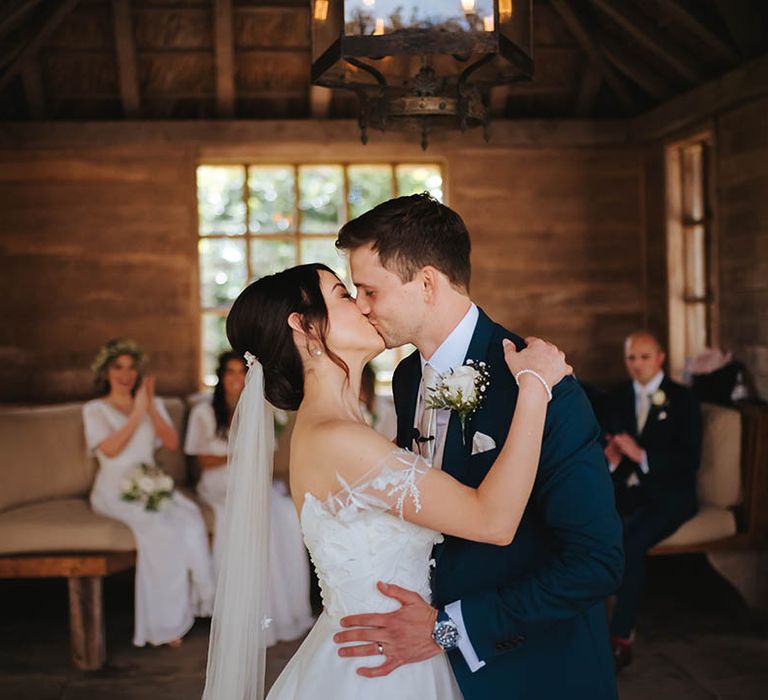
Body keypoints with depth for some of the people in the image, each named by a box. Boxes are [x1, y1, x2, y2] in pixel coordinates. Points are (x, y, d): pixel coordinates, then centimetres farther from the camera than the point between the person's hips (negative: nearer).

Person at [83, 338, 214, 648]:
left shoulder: (153, 404, 20)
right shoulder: (95, 410, 8)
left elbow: (172, 443, 5)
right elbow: (110, 449, -10)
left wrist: (150, 408, -5)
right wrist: (136, 414, -10)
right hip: (115, 490, -4)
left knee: (190, 517, -29)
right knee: (159, 524, -33)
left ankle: (195, 598, -22)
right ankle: (165, 621, -27)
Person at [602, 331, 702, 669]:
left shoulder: (682, 399, 0)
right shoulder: (618, 398, 14)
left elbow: (691, 459, -8)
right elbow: (607, 444, 14)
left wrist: (642, 455, -22)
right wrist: (609, 456, -12)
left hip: (668, 493, -4)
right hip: (625, 489, 4)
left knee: (630, 543, -32)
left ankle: (620, 638, -21)